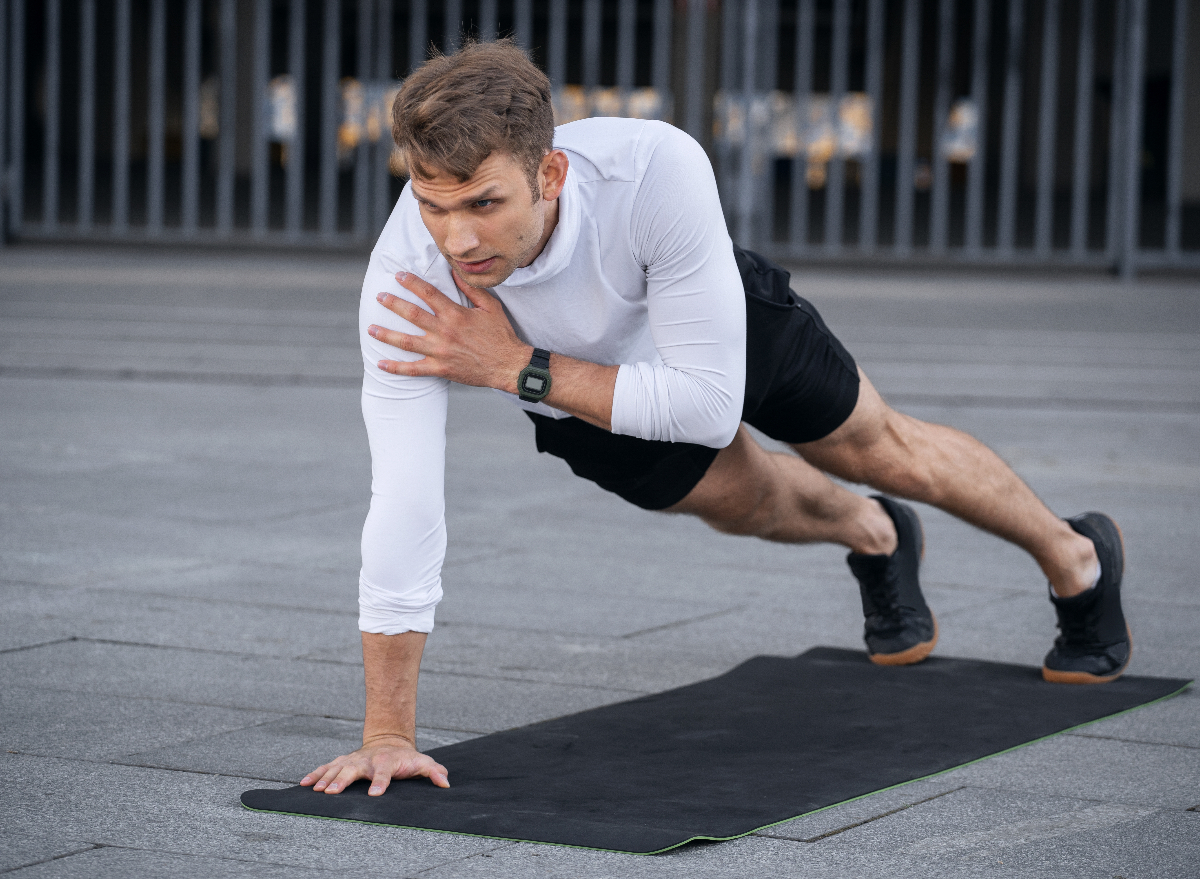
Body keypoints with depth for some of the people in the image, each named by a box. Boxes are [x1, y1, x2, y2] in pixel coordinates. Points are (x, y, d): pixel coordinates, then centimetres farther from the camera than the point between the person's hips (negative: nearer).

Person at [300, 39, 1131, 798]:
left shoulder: (655, 169, -47)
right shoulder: (404, 280, -42)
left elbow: (711, 403, -39)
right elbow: (403, 503, -40)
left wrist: (518, 368, -44)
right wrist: (389, 735, -38)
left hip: (722, 320, -1)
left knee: (879, 447, 18)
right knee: (745, 501, 20)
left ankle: (1077, 559, 47)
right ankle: (876, 539, 56)